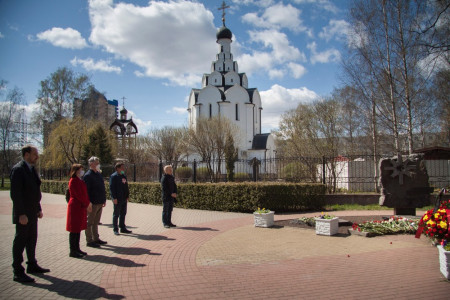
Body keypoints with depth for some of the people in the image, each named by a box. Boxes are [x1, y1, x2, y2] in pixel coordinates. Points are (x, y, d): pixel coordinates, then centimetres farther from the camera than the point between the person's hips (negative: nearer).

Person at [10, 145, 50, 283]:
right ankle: (18, 272, 8)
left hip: (33, 212, 9)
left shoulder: (32, 169, 13)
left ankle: (32, 265, 30)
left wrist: (39, 209, 16)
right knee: (20, 241, -1)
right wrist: (21, 214, -23)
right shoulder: (18, 169, -15)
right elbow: (15, 194, -20)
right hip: (23, 214, -9)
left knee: (32, 240, 17)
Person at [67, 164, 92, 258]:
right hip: (75, 207, -9)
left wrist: (88, 203, 3)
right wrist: (87, 204, -11)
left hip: (81, 207, 9)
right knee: (74, 230, -3)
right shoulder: (73, 181, -13)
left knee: (78, 229, 13)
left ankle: (77, 249, 20)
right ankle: (73, 251, 3)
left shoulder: (81, 181, 16)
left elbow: (84, 193, 16)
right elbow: (78, 195, -17)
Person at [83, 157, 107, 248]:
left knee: (96, 222, 17)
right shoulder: (88, 175, -13)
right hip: (93, 203, -8)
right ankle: (89, 241, 9)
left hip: (100, 203, 8)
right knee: (90, 222, 2)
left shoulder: (99, 174, 13)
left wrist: (104, 200, 17)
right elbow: (86, 190, -17)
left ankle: (96, 239, 27)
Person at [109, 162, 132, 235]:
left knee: (123, 214, 13)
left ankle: (123, 228, 22)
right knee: (116, 214, 1)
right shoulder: (113, 176, -10)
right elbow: (112, 187, -15)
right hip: (118, 199, -8)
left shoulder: (124, 176, 15)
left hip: (124, 199, 8)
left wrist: (127, 196, 14)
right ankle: (115, 229, 9)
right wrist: (114, 198, -19)